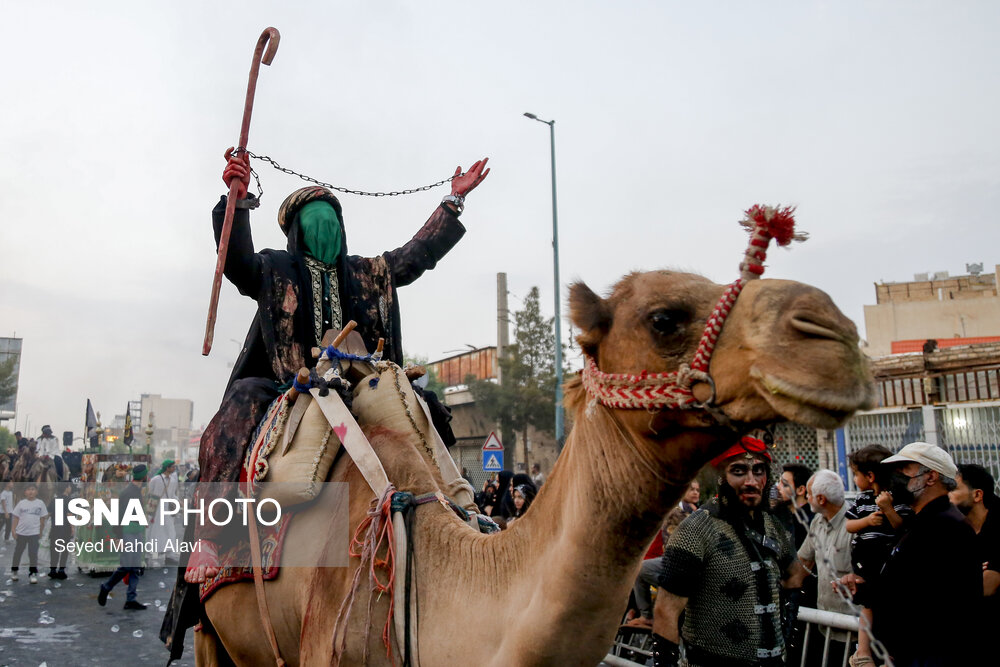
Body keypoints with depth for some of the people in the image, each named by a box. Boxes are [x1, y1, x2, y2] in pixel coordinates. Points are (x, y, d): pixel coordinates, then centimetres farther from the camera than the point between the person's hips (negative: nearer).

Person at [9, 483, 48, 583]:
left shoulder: (40, 503, 0)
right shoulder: (21, 503, 0)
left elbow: (42, 518, 4)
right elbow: (16, 517, 4)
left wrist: (41, 531, 3)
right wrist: (14, 530, -2)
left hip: (34, 533, -1)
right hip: (21, 532, 1)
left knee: (33, 553, 0)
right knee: (18, 552, 13)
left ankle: (33, 574, 7)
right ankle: (14, 571, 31)